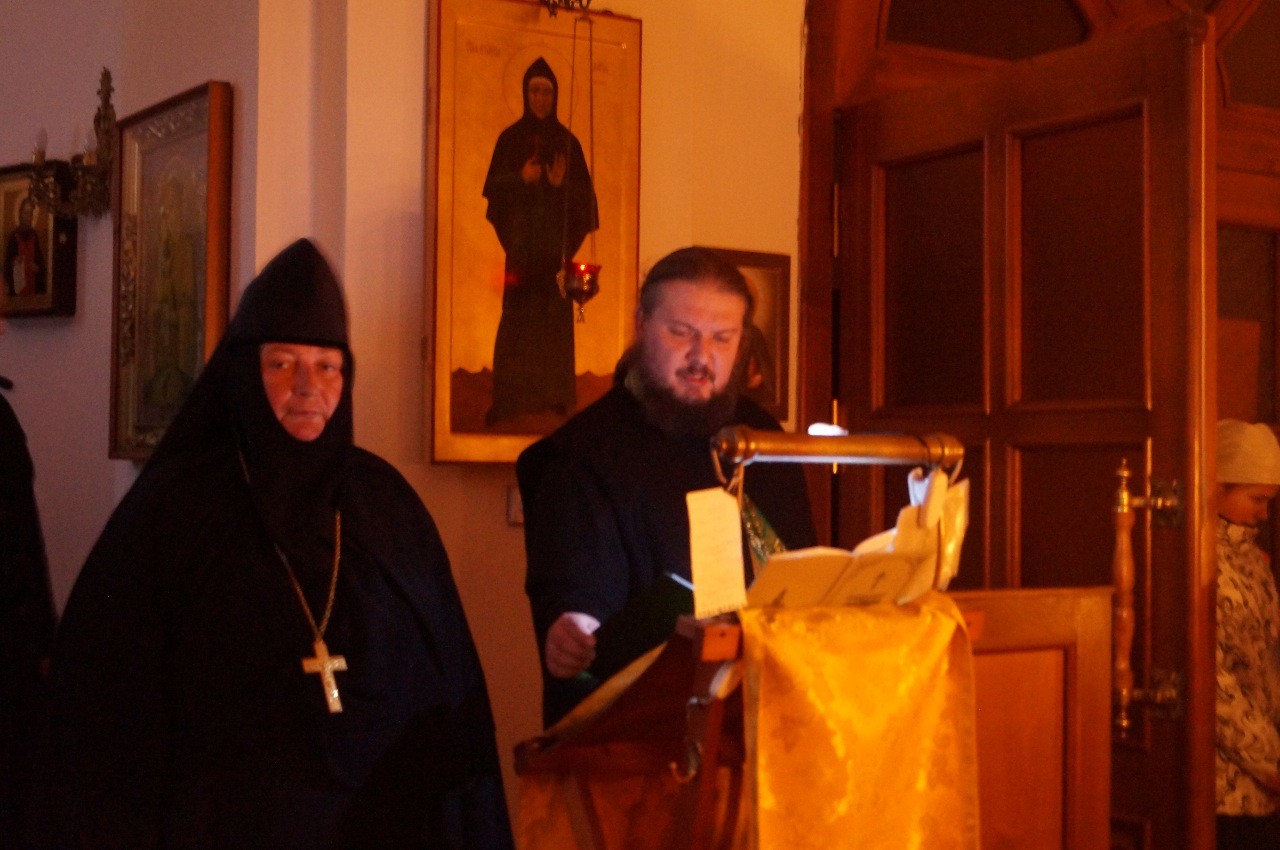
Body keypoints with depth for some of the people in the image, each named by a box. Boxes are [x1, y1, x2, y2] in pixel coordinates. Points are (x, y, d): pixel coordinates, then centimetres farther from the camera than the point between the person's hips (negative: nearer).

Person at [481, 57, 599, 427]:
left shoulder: (567, 142, 7)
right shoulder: (510, 138, 5)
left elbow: (584, 195, 6)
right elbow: (493, 188, 2)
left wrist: (562, 184, -14)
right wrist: (520, 179, -15)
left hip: (556, 242, 1)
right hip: (522, 241, -1)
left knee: (555, 319, -2)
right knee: (516, 319, -7)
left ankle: (556, 393, 4)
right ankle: (506, 397, -6)